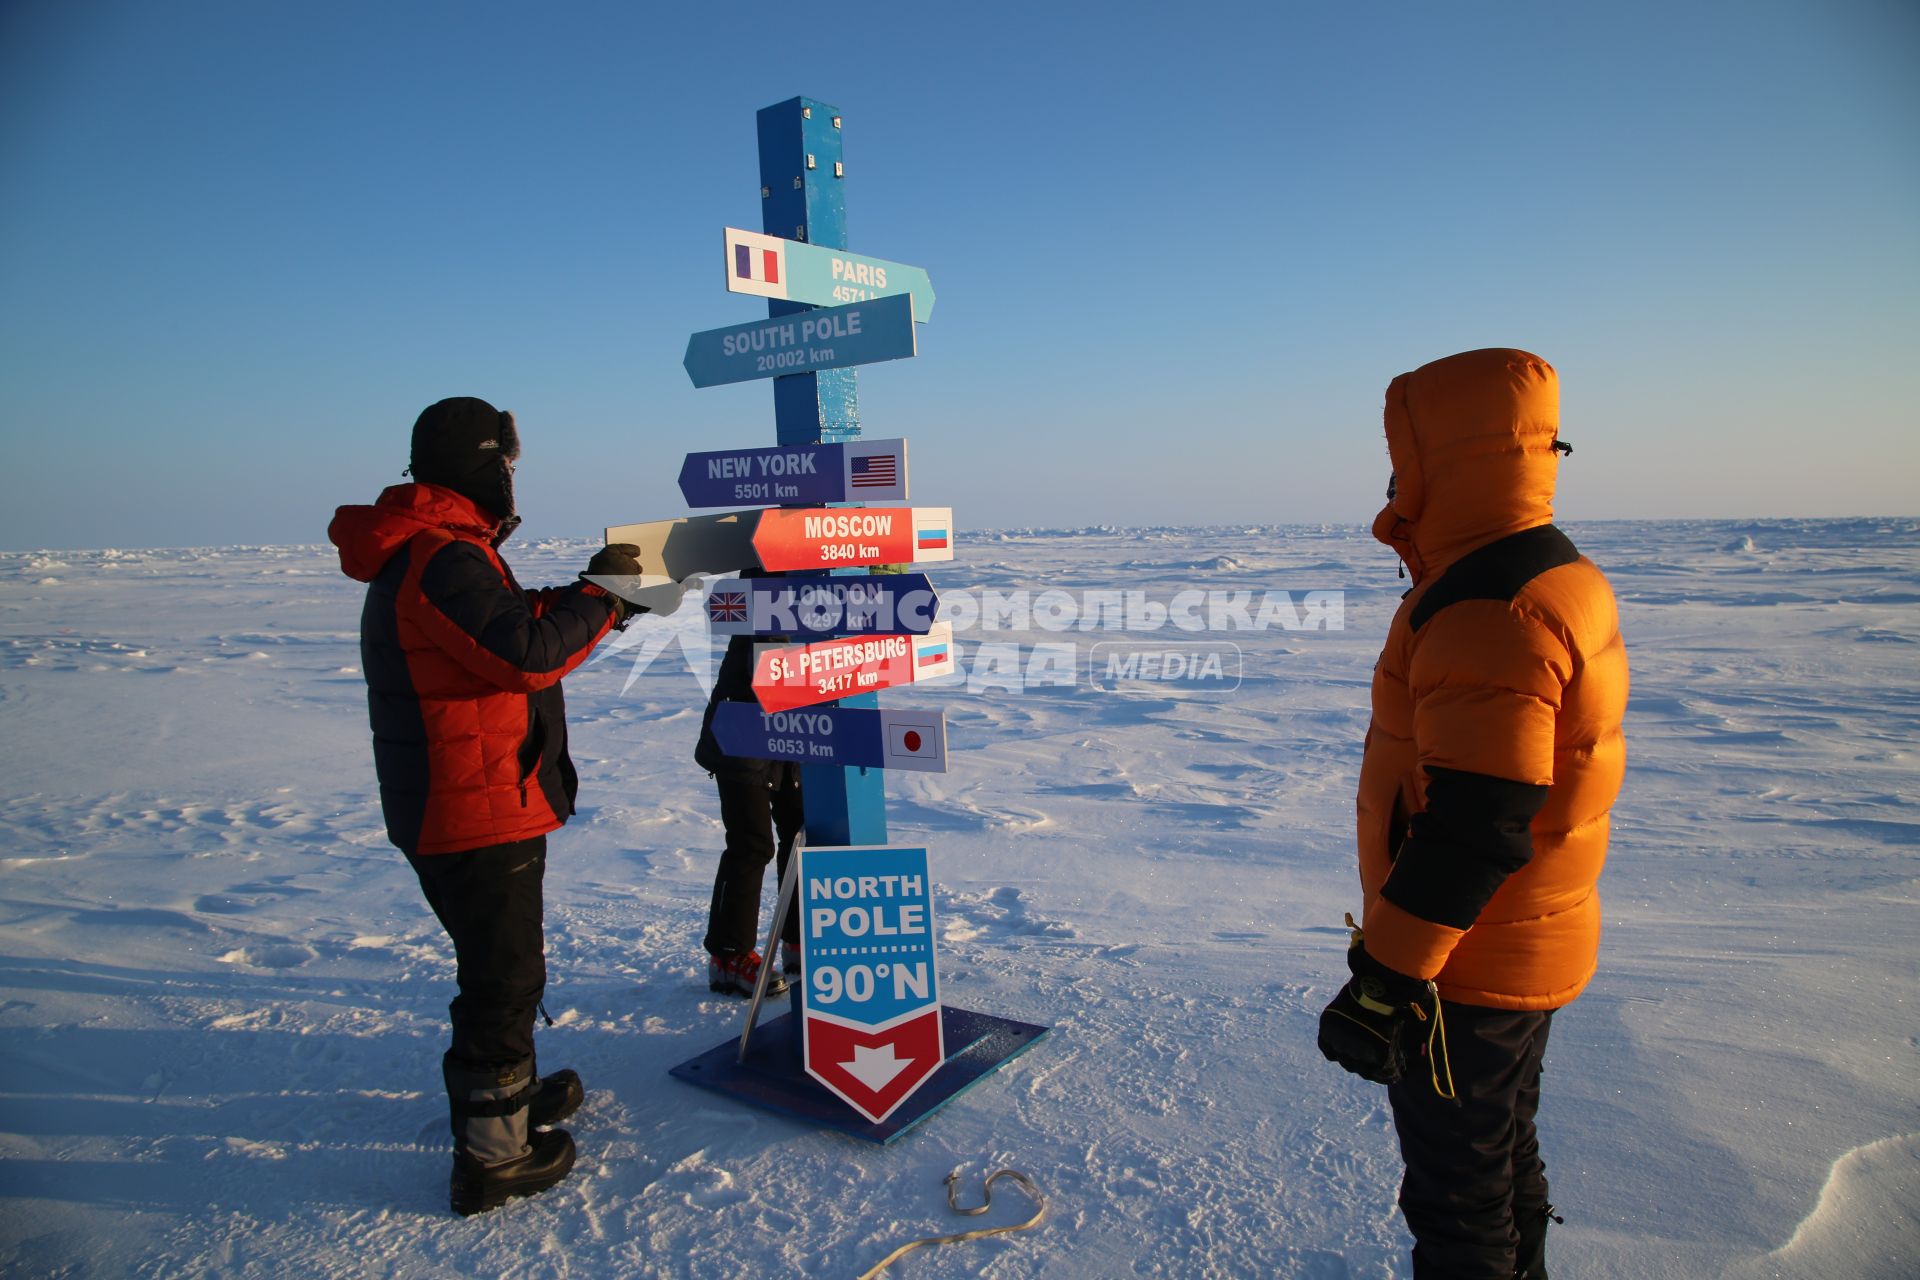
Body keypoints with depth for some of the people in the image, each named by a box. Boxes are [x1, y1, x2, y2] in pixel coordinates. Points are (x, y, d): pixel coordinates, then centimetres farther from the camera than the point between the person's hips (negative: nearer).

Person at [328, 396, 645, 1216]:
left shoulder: (428, 553, 15)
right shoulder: (444, 558, -20)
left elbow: (512, 628, 16)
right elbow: (528, 652, -28)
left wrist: (599, 597, 7)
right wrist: (598, 592, -14)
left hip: (470, 804, 11)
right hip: (476, 812, -11)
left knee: (504, 963, 25)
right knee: (503, 977, 1)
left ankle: (505, 1093, 43)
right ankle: (490, 1155, 14)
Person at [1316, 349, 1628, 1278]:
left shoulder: (1491, 615, -27)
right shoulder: (1563, 580, 7)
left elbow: (1472, 830, -31)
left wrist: (1382, 980, -26)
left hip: (1467, 969, -10)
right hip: (1534, 948, 10)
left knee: (1455, 1186, 9)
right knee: (1504, 1150, 26)